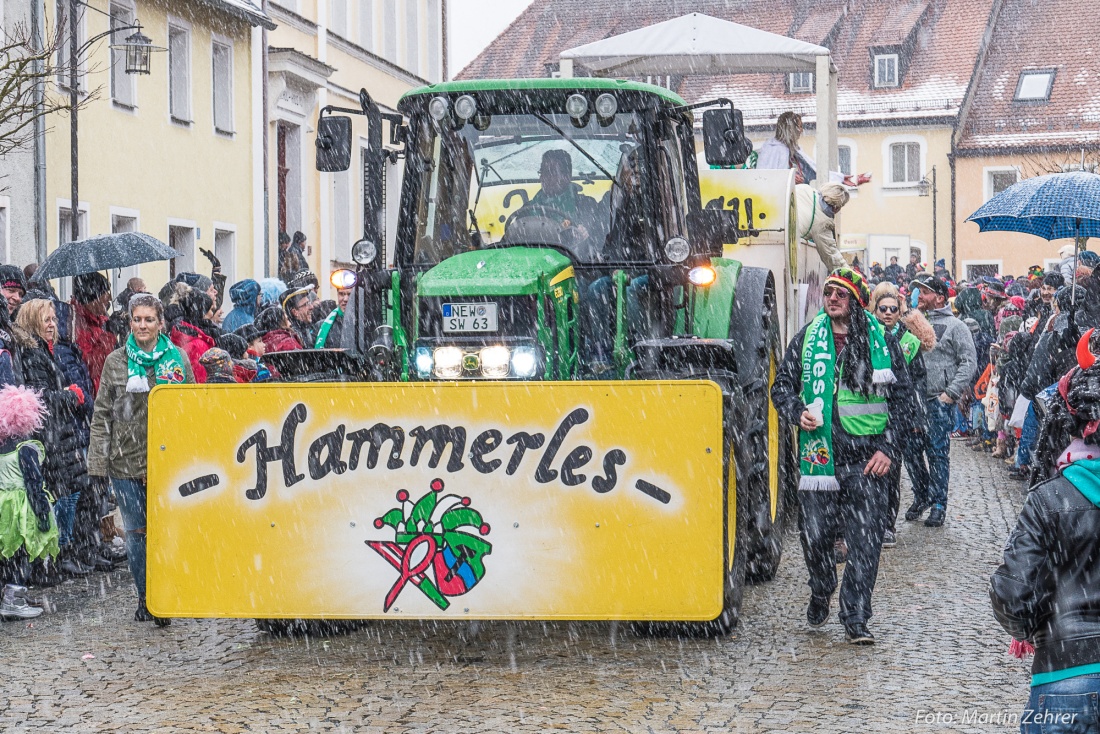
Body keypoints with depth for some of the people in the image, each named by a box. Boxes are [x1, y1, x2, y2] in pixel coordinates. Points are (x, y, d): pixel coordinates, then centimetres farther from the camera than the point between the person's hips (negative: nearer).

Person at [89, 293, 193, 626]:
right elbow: (102, 414, 6)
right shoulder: (115, 362, 5)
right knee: (136, 532, 6)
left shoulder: (177, 360, 4)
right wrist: (98, 460, -1)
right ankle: (145, 598, 18)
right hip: (126, 459, 1)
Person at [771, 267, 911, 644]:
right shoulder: (807, 340, 8)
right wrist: (797, 412, -7)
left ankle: (855, 618, 4)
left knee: (865, 538, -4)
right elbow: (782, 386, 15)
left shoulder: (882, 341, 5)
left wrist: (889, 448, 0)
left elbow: (902, 397, 8)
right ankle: (821, 593, 33)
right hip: (819, 454, 1)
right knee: (815, 533, 4)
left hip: (867, 458, -1)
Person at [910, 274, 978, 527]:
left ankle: (939, 505, 6)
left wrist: (951, 393, -12)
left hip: (939, 402, -5)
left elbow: (969, 362, -5)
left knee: (938, 453, -1)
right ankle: (921, 496, 25)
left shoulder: (954, 326, -2)